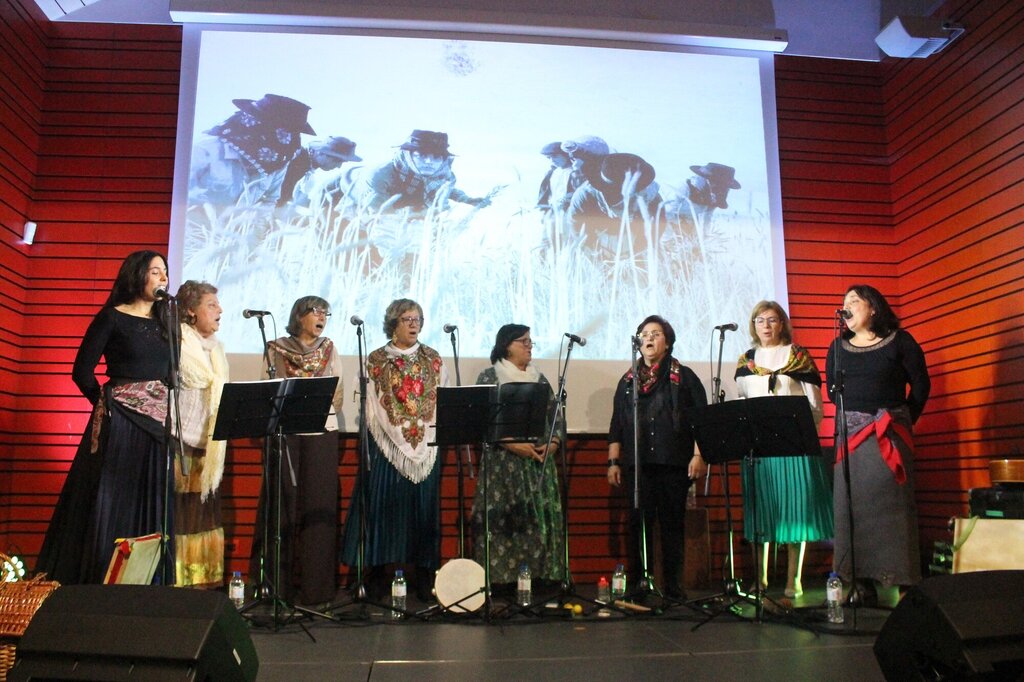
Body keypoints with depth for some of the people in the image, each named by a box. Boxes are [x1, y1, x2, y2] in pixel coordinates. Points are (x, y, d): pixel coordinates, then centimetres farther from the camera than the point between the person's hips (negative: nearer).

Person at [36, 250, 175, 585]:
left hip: (160, 423, 5)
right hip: (120, 421, -5)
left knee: (155, 506, 7)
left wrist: (170, 408, 6)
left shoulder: (165, 321, 13)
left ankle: (152, 582, 14)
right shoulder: (112, 318, -2)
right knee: (113, 502, -2)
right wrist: (107, 405, 2)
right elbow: (82, 371, -2)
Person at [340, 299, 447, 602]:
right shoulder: (376, 361, 4)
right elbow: (371, 409, 1)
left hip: (426, 448, 2)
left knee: (423, 507, 3)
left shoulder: (434, 360, 9)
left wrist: (430, 438, -3)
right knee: (384, 506, 0)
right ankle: (376, 575, 9)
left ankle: (424, 576, 11)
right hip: (387, 447, -1)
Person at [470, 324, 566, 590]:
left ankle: (541, 577, 7)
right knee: (504, 521, -7)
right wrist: (512, 444, -16)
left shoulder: (539, 378, 16)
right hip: (503, 462, -4)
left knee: (540, 519, 0)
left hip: (540, 463, 4)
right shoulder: (489, 377, 2)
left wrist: (553, 443, -3)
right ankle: (502, 579, -1)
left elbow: (556, 417, 16)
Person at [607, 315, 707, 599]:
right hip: (637, 465, 2)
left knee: (672, 523, 2)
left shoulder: (684, 377, 8)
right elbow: (616, 426, 15)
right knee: (639, 523, 0)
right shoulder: (628, 380, 16)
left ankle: (672, 584, 11)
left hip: (674, 462, -2)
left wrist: (698, 455, -7)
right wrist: (613, 462, 9)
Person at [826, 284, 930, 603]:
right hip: (850, 436, 3)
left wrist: (904, 420, 4)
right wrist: (851, 417, 9)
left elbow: (920, 385, 4)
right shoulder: (838, 347, 11)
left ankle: (900, 583, 1)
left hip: (890, 434, -3)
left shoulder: (899, 341, 1)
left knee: (890, 503, -5)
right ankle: (861, 584, 5)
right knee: (851, 507, 0)